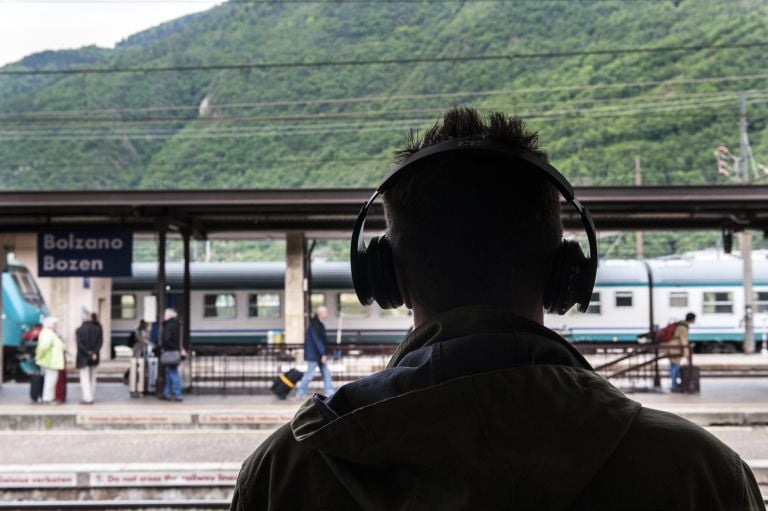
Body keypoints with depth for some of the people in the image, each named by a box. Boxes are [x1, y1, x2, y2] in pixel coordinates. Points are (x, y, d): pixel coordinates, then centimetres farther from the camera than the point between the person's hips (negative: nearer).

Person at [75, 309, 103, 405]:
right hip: (94, 358, 4)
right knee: (92, 378, 13)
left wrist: (88, 353, -10)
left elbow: (80, 345, -16)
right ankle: (92, 397, 18)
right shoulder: (97, 328, 0)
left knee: (85, 378, 0)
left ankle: (87, 398, -4)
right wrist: (94, 353, -12)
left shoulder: (79, 330, -11)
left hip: (83, 358, -4)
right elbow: (100, 342, -7)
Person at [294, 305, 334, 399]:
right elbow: (317, 340, -23)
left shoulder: (320, 324, 11)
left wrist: (324, 354, 15)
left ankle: (329, 393, 10)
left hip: (320, 354, 10)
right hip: (314, 354, -10)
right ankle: (300, 393, 12)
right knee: (309, 373, -1)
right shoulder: (314, 325, -19)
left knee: (326, 372, 8)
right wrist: (323, 354, -22)